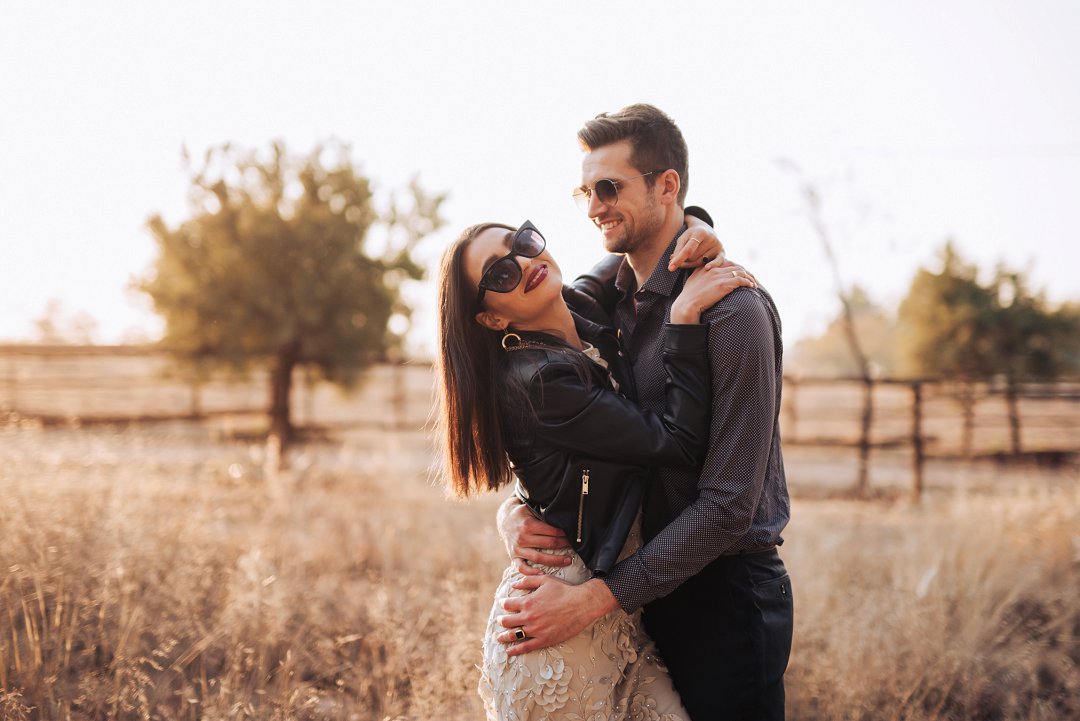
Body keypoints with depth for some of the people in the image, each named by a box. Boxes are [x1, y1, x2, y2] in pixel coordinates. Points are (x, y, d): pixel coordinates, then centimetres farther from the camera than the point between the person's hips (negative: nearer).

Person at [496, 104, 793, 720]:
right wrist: (513, 511, -10)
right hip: (647, 592, 7)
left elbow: (728, 504, -22)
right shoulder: (608, 303, 5)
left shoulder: (733, 309, -19)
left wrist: (593, 599, -23)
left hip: (724, 597, -7)